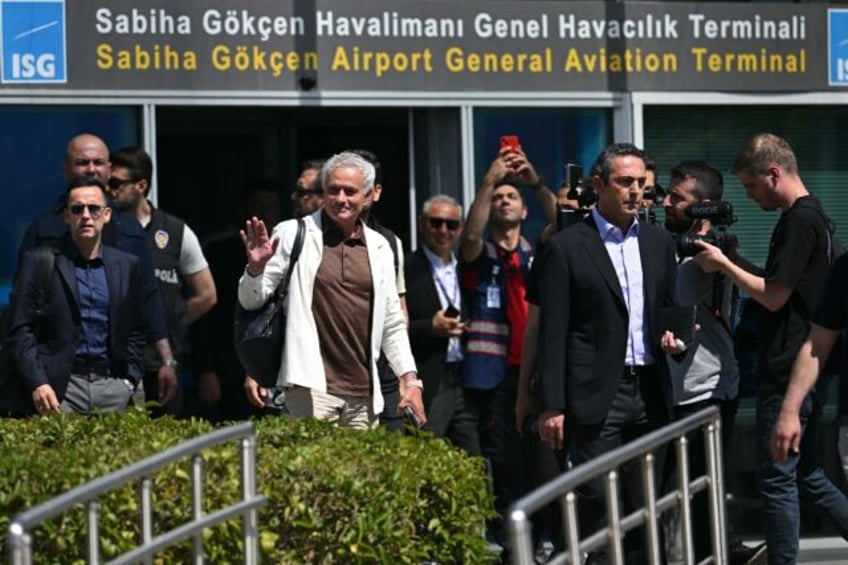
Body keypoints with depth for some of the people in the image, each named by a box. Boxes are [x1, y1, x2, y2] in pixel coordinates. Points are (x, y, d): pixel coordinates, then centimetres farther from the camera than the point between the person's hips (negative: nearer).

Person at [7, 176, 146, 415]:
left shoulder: (127, 265, 13)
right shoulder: (38, 262, 3)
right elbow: (21, 330, -1)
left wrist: (129, 381, 6)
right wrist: (38, 384, -11)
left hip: (111, 386, 3)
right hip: (58, 388, -3)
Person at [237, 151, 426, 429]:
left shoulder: (378, 247, 14)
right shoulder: (292, 234, 3)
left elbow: (392, 323, 18)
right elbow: (250, 301, 4)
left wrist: (410, 379, 11)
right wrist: (256, 268, -16)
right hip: (312, 387, -4)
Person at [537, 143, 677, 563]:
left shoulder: (658, 242, 12)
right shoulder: (566, 247, -3)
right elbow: (553, 333, -5)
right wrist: (551, 406, -9)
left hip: (649, 391, 5)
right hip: (596, 397, -5)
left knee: (643, 508, 9)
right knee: (597, 508, -5)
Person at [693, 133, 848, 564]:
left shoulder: (798, 221, -17)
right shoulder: (813, 216, 14)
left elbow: (774, 296, -18)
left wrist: (723, 265, -9)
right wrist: (737, 263, 10)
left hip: (787, 374, -10)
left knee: (778, 479, -2)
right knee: (806, 475, 15)